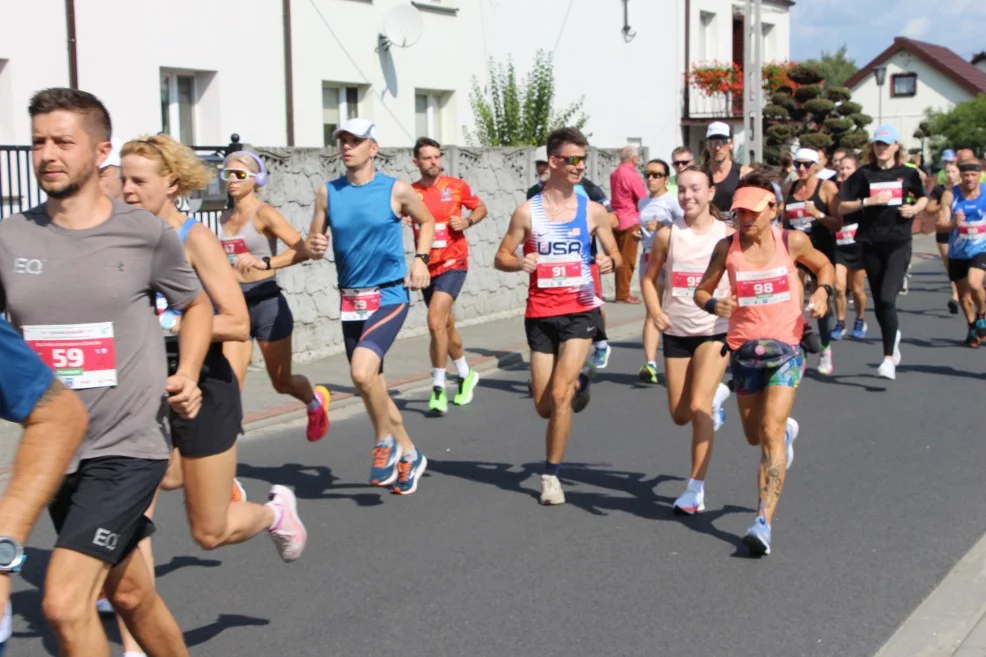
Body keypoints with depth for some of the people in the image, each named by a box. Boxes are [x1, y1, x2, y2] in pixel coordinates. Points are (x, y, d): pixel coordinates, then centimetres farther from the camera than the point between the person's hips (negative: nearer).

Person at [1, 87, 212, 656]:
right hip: (54, 453, 4)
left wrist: (187, 375, -5)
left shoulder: (146, 234, -6)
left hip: (128, 446, -4)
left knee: (64, 602, -15)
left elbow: (197, 305, 11)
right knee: (131, 595, 20)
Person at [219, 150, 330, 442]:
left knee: (282, 383, 14)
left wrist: (264, 262, -34)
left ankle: (315, 400, 47)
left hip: (267, 304, -5)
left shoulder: (264, 213, -11)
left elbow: (302, 249, -24)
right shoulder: (226, 218, 8)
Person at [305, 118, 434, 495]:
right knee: (371, 386, 10)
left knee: (362, 371, -25)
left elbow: (426, 222, 12)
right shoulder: (328, 192, 4)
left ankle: (385, 442, -1)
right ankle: (409, 455, 29)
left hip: (389, 296, -5)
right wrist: (314, 248, -14)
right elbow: (314, 239, 9)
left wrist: (420, 258, -2)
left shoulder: (396, 190, -4)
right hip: (351, 301, 5)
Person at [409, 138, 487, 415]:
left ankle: (438, 387, -12)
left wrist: (467, 221, -10)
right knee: (446, 325, 17)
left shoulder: (456, 186, -3)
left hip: (453, 263, -4)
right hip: (427, 267, 4)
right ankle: (466, 376, 39)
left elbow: (481, 208, 9)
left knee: (436, 320, -21)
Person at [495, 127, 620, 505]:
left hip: (580, 310, -1)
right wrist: (520, 263, -17)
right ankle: (576, 383, 44)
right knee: (544, 407, 7)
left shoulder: (593, 211, 2)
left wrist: (610, 262, -12)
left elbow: (614, 254, 11)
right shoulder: (527, 211, -1)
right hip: (540, 314, 1)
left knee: (559, 395, -15)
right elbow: (501, 257, 5)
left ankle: (551, 474, 1)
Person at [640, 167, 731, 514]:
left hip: (715, 331, -3)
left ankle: (696, 489, -7)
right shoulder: (667, 234, -2)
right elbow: (649, 278, 7)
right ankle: (716, 395, 45)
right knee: (680, 415, 10)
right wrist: (654, 310, -10)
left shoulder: (727, 235, -6)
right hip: (676, 332, 3)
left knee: (698, 407, -16)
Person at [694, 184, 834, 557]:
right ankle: (788, 430, 53)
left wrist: (822, 291, -5)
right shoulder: (727, 248, -2)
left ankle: (764, 522, -19)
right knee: (754, 436, 15)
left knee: (771, 432, -16)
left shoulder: (792, 241, -2)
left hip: (786, 348, -3)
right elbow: (701, 291, 5)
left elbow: (824, 266, 16)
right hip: (745, 350, 3)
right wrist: (714, 305, -19)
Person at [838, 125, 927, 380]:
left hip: (899, 244, -2)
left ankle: (889, 359, -10)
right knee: (878, 304, 11)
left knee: (887, 298, -16)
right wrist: (868, 201, -14)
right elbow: (842, 208, 0)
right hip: (871, 244, 2)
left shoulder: (908, 174, 4)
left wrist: (914, 208, 0)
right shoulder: (864, 174, 1)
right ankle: (893, 336, 42)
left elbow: (923, 198, 21)